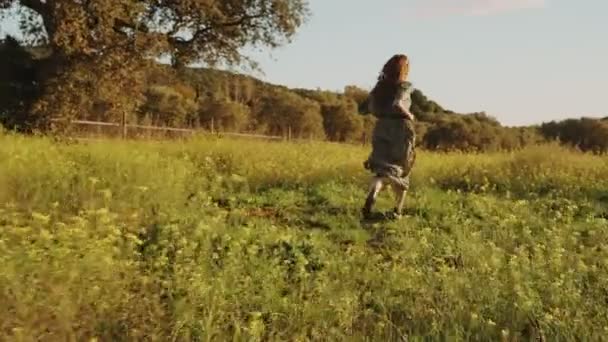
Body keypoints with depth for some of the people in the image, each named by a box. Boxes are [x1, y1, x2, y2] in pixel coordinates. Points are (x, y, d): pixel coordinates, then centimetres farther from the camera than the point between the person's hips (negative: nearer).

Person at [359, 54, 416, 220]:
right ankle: (398, 210, 22)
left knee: (383, 169, -3)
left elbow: (363, 109, 9)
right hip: (401, 130, -3)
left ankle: (371, 196, -35)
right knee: (402, 169, 15)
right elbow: (396, 104, -26)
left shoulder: (379, 87, 8)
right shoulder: (405, 86, -6)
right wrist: (408, 115, -9)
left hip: (382, 129, 3)